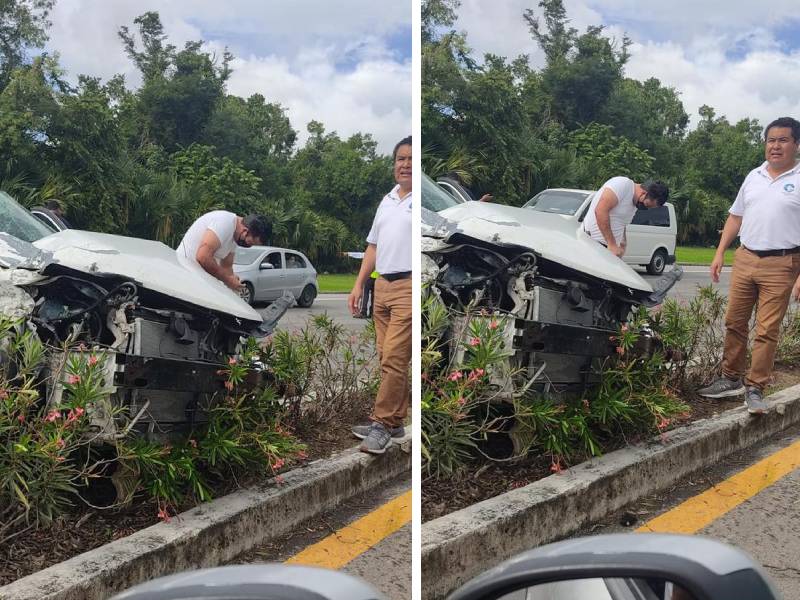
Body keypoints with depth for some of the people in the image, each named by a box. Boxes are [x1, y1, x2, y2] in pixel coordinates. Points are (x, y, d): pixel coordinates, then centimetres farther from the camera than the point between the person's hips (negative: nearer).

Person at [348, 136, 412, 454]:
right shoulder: (387, 200, 18)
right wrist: (359, 285, 19)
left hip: (408, 287, -8)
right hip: (382, 286, 8)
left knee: (393, 358, -9)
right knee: (389, 359, 12)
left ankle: (382, 424, -1)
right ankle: (395, 421, 20)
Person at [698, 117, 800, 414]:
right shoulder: (753, 177, 13)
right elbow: (736, 217, 20)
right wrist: (720, 253, 12)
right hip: (744, 259, 5)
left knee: (767, 331, -3)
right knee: (734, 323, 9)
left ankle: (754, 389, 5)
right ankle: (731, 380, 21)